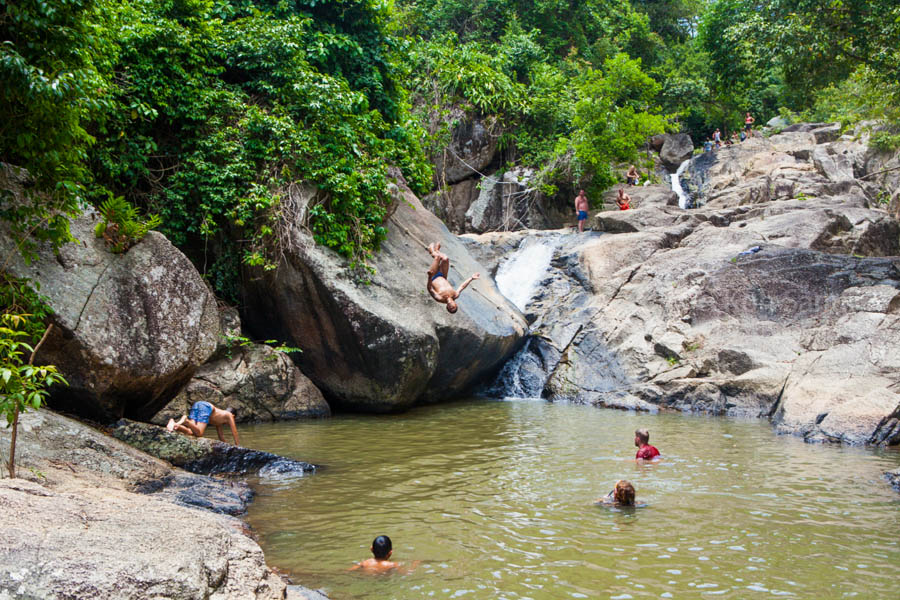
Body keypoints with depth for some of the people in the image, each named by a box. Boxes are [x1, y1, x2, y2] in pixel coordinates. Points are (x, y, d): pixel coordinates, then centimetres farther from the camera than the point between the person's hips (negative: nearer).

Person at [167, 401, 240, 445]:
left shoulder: (219, 418, 42)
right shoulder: (229, 415, 25)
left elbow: (220, 434, 48)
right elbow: (234, 431, 23)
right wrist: (237, 445, 31)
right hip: (206, 407, -7)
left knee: (190, 432, -11)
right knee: (199, 433, -20)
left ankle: (174, 423, -33)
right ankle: (185, 420, -40)